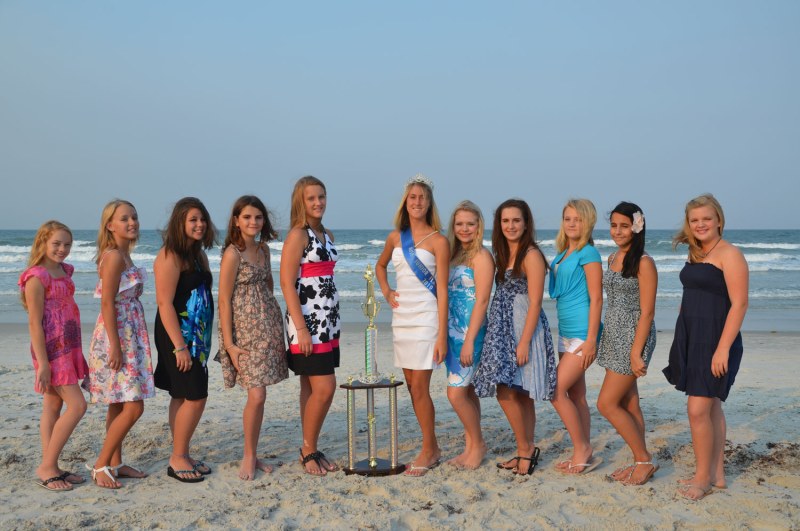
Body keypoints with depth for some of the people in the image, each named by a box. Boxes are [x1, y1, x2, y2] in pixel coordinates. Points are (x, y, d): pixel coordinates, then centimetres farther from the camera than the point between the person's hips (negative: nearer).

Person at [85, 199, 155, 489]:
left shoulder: (123, 256, 13)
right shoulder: (113, 256, -15)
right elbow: (107, 303, -19)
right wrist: (115, 346, -22)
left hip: (130, 336, 10)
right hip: (117, 336, -10)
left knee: (119, 405, 14)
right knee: (133, 407, -9)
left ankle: (115, 463, 21)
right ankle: (101, 464, 1)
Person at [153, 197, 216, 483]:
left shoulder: (198, 254, 12)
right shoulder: (170, 256, -14)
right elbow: (165, 303, -19)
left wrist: (203, 340, 13)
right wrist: (179, 346, -22)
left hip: (196, 336, 8)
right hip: (176, 335, -8)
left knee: (182, 397, 13)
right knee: (195, 396, -8)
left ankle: (182, 456, 19)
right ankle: (177, 459, 4)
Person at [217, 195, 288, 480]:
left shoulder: (263, 249, 10)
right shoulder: (233, 254, -10)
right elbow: (224, 300, -11)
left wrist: (273, 322, 14)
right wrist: (230, 344, -14)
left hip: (268, 325, 6)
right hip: (245, 328, -6)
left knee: (258, 396, 8)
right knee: (256, 396, -10)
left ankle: (253, 455, 19)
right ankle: (248, 457, 7)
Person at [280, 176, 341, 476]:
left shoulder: (326, 236, 15)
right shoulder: (297, 235, -9)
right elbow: (287, 284, -15)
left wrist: (332, 322, 17)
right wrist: (301, 329, -19)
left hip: (328, 320, 8)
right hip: (307, 320, -8)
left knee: (311, 389, 12)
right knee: (325, 388, -9)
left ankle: (311, 451, 18)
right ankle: (309, 449, 7)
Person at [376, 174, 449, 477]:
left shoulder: (437, 241, -6)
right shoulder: (395, 237, 9)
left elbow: (442, 290, -9)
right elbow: (380, 266, 30)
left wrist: (442, 335, -13)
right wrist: (386, 293, 12)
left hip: (425, 318, -6)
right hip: (401, 317, 6)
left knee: (419, 388, -6)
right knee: (412, 387, 10)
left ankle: (428, 452, 8)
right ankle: (432, 449, 22)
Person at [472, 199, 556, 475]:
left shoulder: (531, 255, -11)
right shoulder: (503, 255, 14)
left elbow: (535, 303, -15)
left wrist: (524, 342, -20)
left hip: (525, 328, -8)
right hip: (504, 329, 8)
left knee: (506, 391, -12)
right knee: (519, 395, 11)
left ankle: (526, 449, 1)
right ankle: (526, 452, 18)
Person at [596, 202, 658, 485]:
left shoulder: (643, 263, -13)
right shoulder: (613, 258, 11)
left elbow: (647, 312, -16)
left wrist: (636, 352, -19)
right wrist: (601, 337, 16)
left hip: (633, 337, -8)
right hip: (613, 335, 8)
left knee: (606, 404, -7)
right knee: (628, 403, 11)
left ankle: (645, 459, 5)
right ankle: (640, 463, 20)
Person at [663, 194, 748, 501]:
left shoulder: (729, 254, -12)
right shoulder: (696, 255, 13)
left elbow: (739, 304, -17)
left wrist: (723, 348, -23)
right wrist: (683, 344, 17)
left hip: (715, 340, -8)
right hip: (691, 338, 8)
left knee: (698, 409, -9)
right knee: (710, 406, 14)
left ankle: (703, 478, 3)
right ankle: (716, 474, 22)